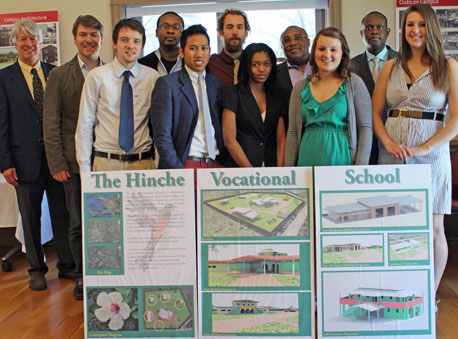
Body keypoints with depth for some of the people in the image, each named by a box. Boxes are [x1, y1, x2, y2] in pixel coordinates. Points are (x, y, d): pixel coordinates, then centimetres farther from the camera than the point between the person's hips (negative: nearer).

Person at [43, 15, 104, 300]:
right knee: (78, 224, 6)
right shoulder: (59, 76, 4)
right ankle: (83, 277, 21)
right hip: (75, 163, -1)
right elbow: (51, 124, 1)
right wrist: (57, 164, -6)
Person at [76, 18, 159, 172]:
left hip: (144, 162, 1)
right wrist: (85, 168, -2)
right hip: (106, 162, -1)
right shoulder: (96, 77, 1)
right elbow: (84, 126, 2)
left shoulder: (152, 77, 4)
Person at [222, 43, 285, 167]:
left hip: (271, 167, 3)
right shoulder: (233, 93, 1)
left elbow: (281, 140, 8)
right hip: (240, 168, -3)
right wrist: (252, 173, -10)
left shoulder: (276, 98, 13)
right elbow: (229, 140, -6)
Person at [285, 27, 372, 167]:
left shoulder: (354, 83, 1)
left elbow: (365, 129, -1)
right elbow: (292, 133, 9)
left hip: (342, 161, -2)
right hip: (307, 162, 2)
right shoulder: (300, 88, 9)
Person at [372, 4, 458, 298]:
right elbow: (375, 112, 9)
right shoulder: (391, 67, 11)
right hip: (392, 152, 2)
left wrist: (425, 148, -15)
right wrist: (389, 143, -9)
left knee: (433, 227, 2)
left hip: (431, 152, -2)